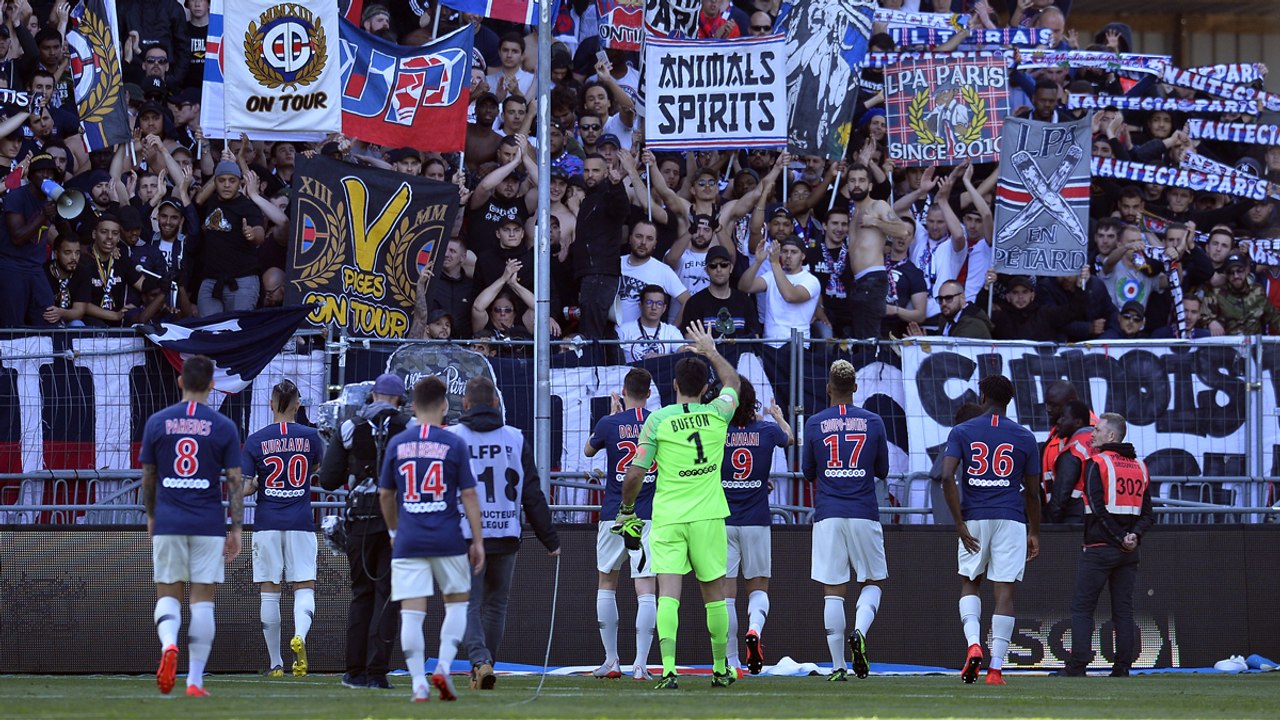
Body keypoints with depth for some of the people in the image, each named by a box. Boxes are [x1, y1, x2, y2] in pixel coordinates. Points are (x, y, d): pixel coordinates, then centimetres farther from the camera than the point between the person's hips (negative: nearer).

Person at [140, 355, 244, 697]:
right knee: (203, 601, 3)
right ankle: (195, 680, 2)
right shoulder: (224, 427, -1)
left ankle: (168, 644, -23)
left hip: (168, 524, 1)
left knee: (168, 595, 8)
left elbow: (147, 477, 8)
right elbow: (235, 482, -2)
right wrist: (236, 528, 2)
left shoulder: (156, 422, 2)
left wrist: (151, 516, 22)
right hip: (209, 526, -1)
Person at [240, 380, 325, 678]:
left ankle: (275, 664, 10)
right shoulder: (310, 436, 0)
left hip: (267, 523, 0)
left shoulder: (255, 441, -4)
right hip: (301, 522, 0)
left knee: (269, 593, 6)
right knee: (304, 587, 3)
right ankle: (300, 636, -27)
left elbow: (243, 488, -6)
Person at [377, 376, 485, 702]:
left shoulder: (397, 443, 4)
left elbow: (385, 494, 12)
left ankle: (419, 683, -7)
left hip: (408, 541, 1)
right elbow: (468, 495, -3)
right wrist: (478, 541, 1)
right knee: (457, 603, 15)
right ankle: (443, 666, 0)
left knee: (411, 613, -1)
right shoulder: (454, 444, -3)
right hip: (448, 540, -1)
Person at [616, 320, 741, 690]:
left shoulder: (657, 420, -5)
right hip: (708, 516, 1)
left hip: (668, 518, -1)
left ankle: (668, 669, -17)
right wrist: (710, 350, 34)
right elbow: (732, 381, 22)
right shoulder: (717, 414, -1)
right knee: (714, 593, 12)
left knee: (668, 593, -6)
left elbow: (635, 473, -6)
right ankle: (721, 669, 21)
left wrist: (625, 510, 9)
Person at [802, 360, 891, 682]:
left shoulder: (815, 424, 1)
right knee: (873, 582, 14)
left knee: (833, 591, 2)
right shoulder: (873, 422, 2)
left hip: (828, 514, 0)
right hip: (864, 514, 0)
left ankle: (837, 667, -1)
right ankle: (860, 631, -14)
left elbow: (808, 472, 9)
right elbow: (882, 471, 10)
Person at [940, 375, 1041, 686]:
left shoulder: (961, 432, 2)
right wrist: (1034, 533, 16)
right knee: (1004, 591, 0)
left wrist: (960, 523, -7)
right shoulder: (1024, 437, 5)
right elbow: (1032, 491, 7)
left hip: (974, 519, 0)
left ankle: (973, 644, -8)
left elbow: (947, 477, -10)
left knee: (969, 584, 16)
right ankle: (995, 667, -4)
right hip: (1011, 520, 0)